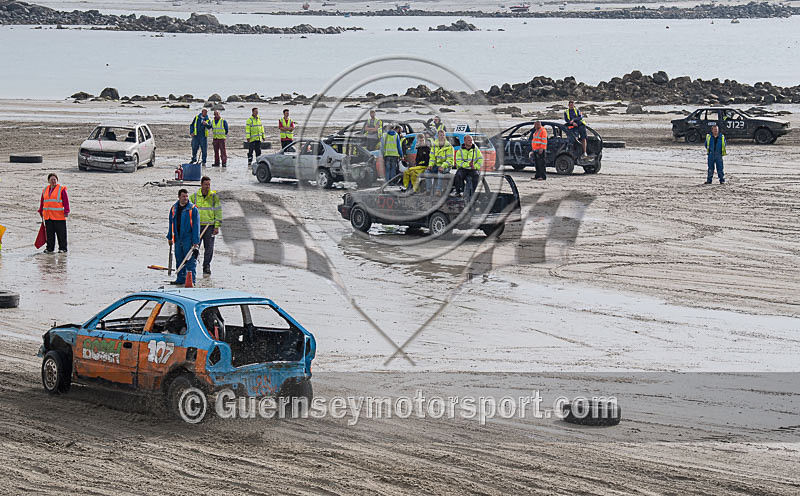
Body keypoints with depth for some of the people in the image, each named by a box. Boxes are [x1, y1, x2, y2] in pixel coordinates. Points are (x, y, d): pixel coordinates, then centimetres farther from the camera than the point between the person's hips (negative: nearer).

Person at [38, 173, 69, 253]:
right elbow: (42, 201, 21)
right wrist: (41, 211, 18)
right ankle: (49, 248, 14)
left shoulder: (61, 189, -2)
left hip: (59, 216, -5)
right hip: (48, 216, 5)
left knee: (61, 233, -2)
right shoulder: (45, 190, 14)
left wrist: (66, 211, -13)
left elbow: (66, 201, -6)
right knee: (49, 233, 7)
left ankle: (62, 248, 4)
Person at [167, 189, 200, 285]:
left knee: (190, 260, -5)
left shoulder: (193, 209, -6)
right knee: (179, 260, 11)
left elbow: (196, 226, -8)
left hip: (188, 238, -5)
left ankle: (191, 280, -1)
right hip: (178, 238, 5)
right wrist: (169, 237, 17)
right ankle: (180, 279, 20)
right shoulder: (174, 208, 10)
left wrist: (196, 242, -12)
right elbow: (171, 224, 19)